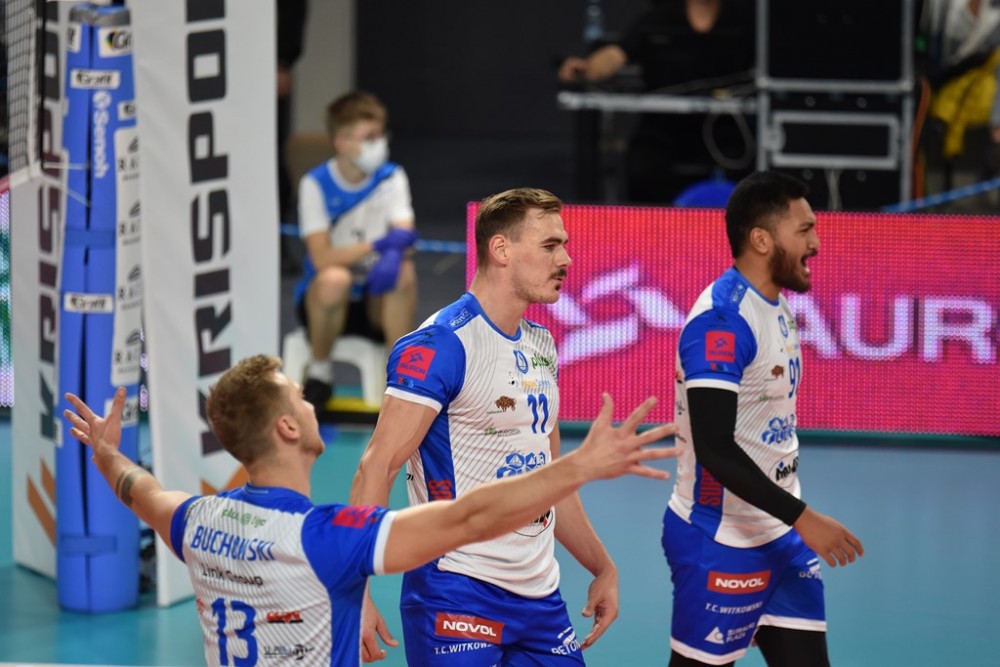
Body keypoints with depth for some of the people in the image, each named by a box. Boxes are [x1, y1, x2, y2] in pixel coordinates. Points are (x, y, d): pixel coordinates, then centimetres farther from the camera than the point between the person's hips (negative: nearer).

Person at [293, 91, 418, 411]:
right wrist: (377, 244, -33)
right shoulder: (316, 184, -10)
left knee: (403, 272, -31)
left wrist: (394, 253, -40)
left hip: (376, 302, 2)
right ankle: (319, 372, -12)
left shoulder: (392, 178, -2)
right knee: (334, 279, -37)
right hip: (325, 300, -2)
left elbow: (404, 238, -15)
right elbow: (322, 258, -20)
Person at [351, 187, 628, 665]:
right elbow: (378, 466, -17)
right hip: (457, 590, -8)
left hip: (540, 594, 8)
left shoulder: (541, 345, 14)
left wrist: (602, 568, 23)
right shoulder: (441, 344, -12)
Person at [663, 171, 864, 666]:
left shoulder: (777, 306, 10)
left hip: (779, 537, 9)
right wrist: (803, 517, -25)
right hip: (720, 544, -9)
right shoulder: (721, 320, -20)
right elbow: (715, 449, -26)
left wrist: (793, 521, 18)